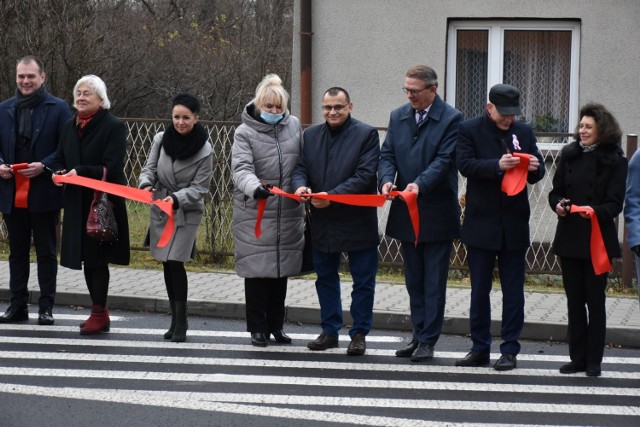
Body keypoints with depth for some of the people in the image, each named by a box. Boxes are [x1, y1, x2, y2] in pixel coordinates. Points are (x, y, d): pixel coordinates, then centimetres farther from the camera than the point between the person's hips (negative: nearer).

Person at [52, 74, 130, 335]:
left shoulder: (113, 127, -9)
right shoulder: (71, 127, 12)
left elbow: (111, 168, -16)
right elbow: (59, 160, 18)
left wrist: (80, 172, -24)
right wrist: (60, 173, -5)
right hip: (77, 203, 7)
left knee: (97, 258, -6)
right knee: (86, 258, 10)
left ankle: (99, 314, 1)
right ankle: (99, 311, 19)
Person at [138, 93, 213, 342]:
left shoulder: (204, 151, -13)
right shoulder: (161, 139, -4)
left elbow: (199, 188, -11)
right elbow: (149, 168, 2)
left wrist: (177, 198, -26)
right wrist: (146, 184, -20)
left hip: (186, 214, -4)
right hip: (160, 210, 4)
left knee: (175, 262, -14)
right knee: (167, 264, 8)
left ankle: (181, 320, -6)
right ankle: (176, 319, 19)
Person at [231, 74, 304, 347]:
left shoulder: (293, 125, 6)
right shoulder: (245, 132, -5)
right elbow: (242, 168, -18)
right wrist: (254, 187, -36)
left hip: (288, 213, 4)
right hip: (255, 214, -3)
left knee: (282, 270, 10)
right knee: (257, 271, -1)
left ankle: (276, 325, 21)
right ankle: (258, 327, 8)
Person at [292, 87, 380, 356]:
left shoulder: (366, 134, -7)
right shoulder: (311, 135, 9)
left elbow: (365, 175, -15)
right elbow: (300, 167, 8)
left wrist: (333, 196, -24)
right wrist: (301, 185, -17)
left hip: (357, 221, -5)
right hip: (322, 223, 5)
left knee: (363, 281, 3)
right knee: (325, 278, 13)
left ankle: (359, 333, 13)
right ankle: (330, 332, 23)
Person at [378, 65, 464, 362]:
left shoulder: (451, 119, -8)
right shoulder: (398, 117, 9)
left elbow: (444, 159, -15)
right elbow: (387, 155, 7)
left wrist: (420, 184, -29)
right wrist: (386, 179, -14)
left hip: (437, 213, -6)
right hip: (406, 211, 6)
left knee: (434, 282, 0)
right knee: (414, 280, 13)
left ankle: (428, 341, 4)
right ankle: (419, 335, 21)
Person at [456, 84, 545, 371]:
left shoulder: (524, 132, 9)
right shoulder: (469, 130, -1)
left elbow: (537, 173, 10)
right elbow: (465, 164, -14)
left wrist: (534, 168, -14)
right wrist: (497, 165, -27)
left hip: (514, 225, 2)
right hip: (481, 223, -2)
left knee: (513, 291, 3)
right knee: (479, 290, 7)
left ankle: (510, 350, 7)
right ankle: (480, 348, 16)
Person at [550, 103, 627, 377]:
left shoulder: (614, 160, -4)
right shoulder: (569, 155, 8)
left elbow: (615, 203, -8)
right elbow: (556, 190, 12)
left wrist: (595, 211, -27)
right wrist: (558, 204, -10)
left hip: (597, 239, -4)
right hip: (569, 238, 4)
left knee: (595, 300, 1)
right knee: (574, 300, 8)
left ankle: (593, 361, 8)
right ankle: (577, 358, 15)